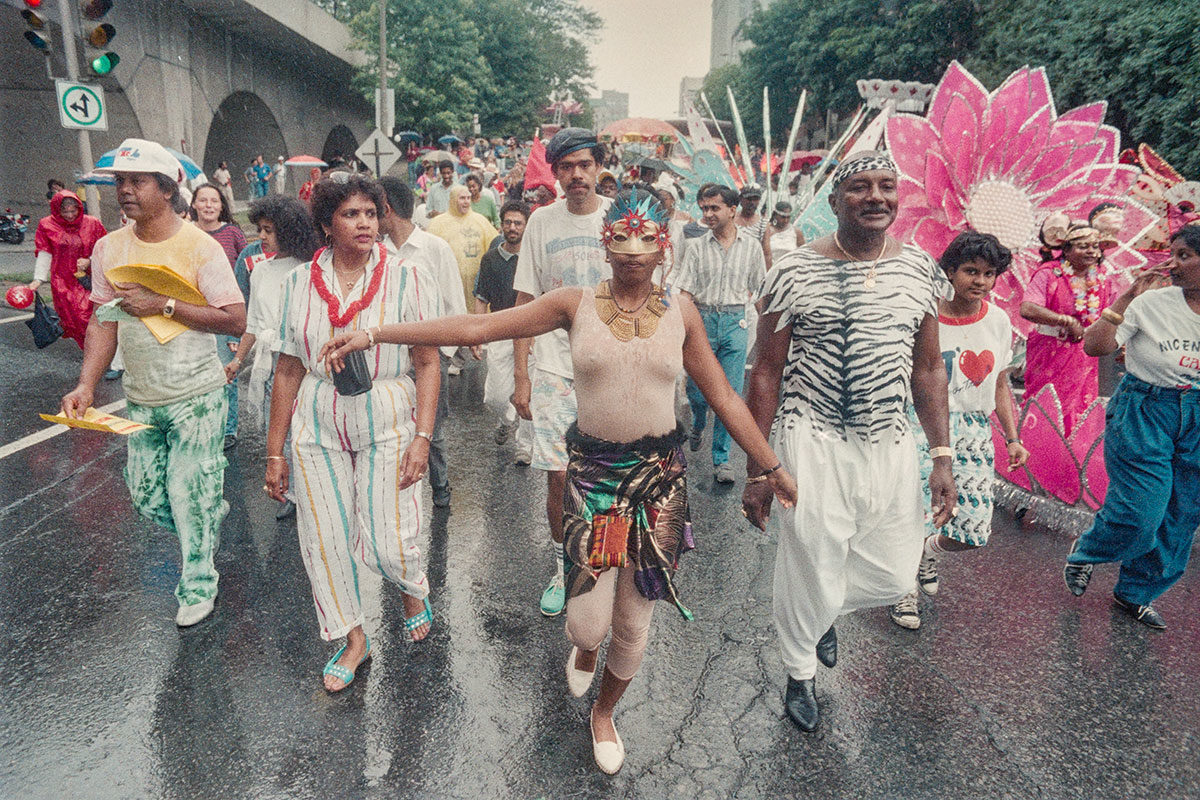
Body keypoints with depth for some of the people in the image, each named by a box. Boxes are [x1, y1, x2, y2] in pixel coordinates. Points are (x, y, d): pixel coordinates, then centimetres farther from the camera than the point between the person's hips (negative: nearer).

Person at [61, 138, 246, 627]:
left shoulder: (199, 247, -13)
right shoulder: (109, 248, 3)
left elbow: (235, 320, -18)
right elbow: (104, 321, 4)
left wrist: (164, 305, -21)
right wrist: (86, 385, -8)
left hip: (196, 395, -5)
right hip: (141, 398, 6)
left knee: (188, 496, 1)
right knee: (147, 498, 13)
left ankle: (199, 585, 21)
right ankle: (212, 513, 43)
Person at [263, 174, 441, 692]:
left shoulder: (407, 279, -4)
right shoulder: (299, 284, 3)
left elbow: (428, 363, -5)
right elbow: (288, 369, 6)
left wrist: (422, 436, -13)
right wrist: (275, 450, 7)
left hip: (387, 424, -2)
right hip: (317, 429, 3)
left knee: (387, 543, -3)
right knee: (323, 541, 7)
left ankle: (414, 588, 34)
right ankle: (353, 639, 30)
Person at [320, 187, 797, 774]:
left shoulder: (680, 312, 0)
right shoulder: (575, 305, -4)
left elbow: (723, 396, 5)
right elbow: (477, 327, -7)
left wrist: (771, 466, 7)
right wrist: (374, 334, -11)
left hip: (660, 473, 1)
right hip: (592, 470, -1)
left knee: (634, 620, 11)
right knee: (588, 621, -3)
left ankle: (604, 711, 43)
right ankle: (584, 647, 40)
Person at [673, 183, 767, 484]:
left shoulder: (751, 246, 5)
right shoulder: (696, 247, 2)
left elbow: (756, 286, 15)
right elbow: (685, 292, -3)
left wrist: (735, 308, 8)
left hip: (735, 322, 0)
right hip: (702, 319, 0)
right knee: (696, 388, 2)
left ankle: (721, 458, 10)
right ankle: (698, 426, 38)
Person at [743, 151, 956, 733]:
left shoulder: (919, 269, 4)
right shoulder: (795, 272, -9)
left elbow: (928, 368, 10)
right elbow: (767, 372, -7)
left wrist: (942, 455, 4)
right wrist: (757, 469, -8)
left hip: (891, 445, 5)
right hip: (812, 444, -4)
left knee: (894, 576, 11)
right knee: (809, 573, 6)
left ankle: (825, 607, 45)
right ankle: (800, 675, 36)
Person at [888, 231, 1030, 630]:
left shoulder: (998, 321, 5)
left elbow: (1000, 384, 14)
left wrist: (1013, 438, 10)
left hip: (975, 431, 4)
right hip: (924, 422, -4)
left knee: (975, 530, 0)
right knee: (916, 518, -7)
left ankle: (930, 549, 36)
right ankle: (906, 588, 23)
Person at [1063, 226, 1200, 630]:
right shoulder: (1152, 303, -9)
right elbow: (1093, 346, -16)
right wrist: (1125, 301, -21)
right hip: (1144, 412, -4)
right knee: (1139, 510, -8)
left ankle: (1137, 593, 28)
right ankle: (1084, 552, 24)